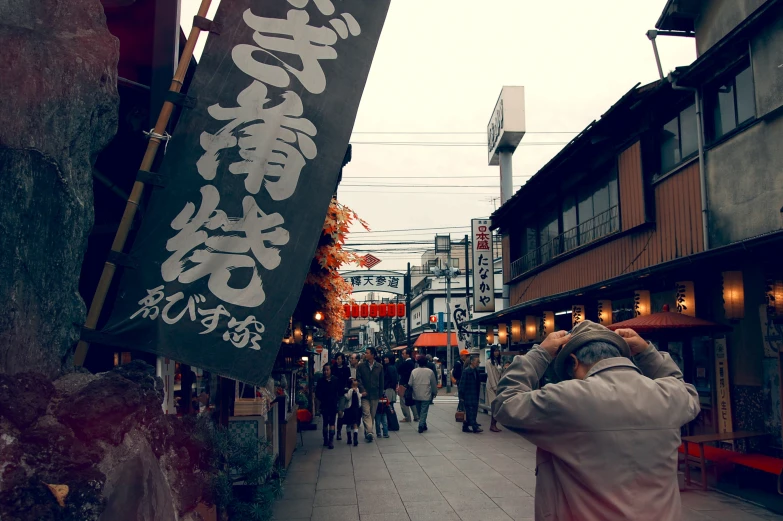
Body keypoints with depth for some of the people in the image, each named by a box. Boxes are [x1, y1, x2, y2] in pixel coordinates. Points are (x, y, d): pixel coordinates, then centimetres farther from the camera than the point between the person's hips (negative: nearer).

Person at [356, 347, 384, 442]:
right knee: (366, 413, -11)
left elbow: (381, 381, 9)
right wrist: (362, 390, -12)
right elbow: (358, 379, -1)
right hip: (364, 395, -2)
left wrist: (380, 394, 6)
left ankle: (368, 432, 18)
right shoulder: (360, 366, 2)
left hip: (375, 394, 2)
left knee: (372, 415, 7)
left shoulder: (379, 367, 5)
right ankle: (369, 432, -18)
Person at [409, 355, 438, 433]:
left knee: (419, 412, 16)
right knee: (424, 411, 0)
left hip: (417, 396, 2)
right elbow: (434, 384, 1)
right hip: (426, 396, -2)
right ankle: (421, 426, -9)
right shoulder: (430, 371, -7)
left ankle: (423, 425, 25)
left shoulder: (414, 371, -3)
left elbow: (410, 384, -1)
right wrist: (434, 393, 15)